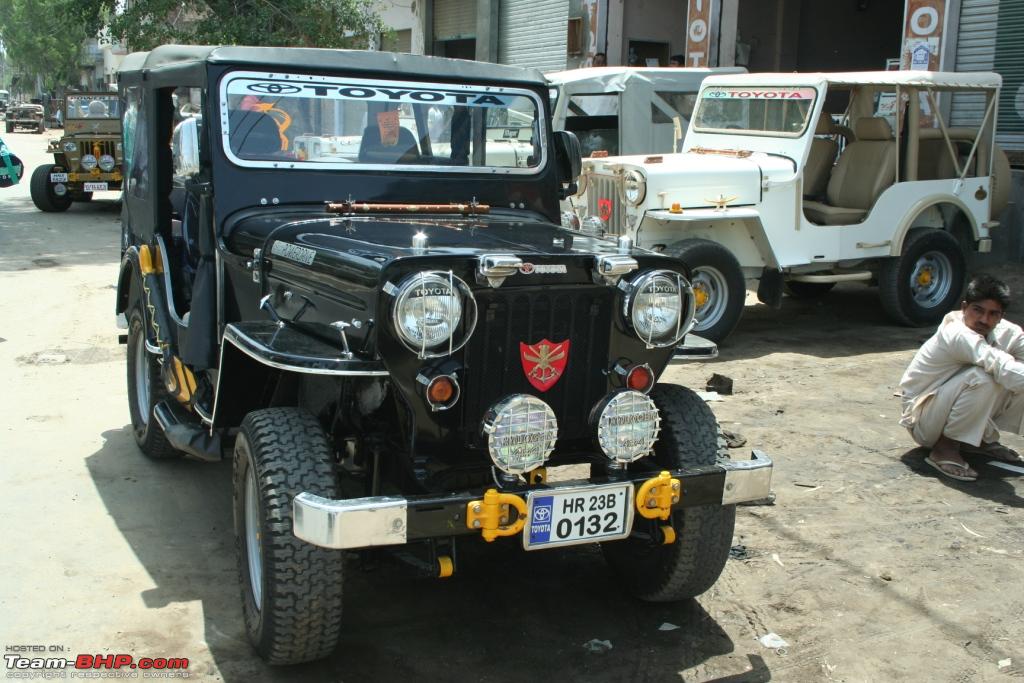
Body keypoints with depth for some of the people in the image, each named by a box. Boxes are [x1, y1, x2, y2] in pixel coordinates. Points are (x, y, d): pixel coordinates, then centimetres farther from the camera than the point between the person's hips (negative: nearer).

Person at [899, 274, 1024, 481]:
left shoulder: (1004, 332, -2)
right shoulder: (957, 334, -28)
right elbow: (1005, 369, -42)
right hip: (922, 423, -8)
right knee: (981, 377, -33)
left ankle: (984, 438, 7)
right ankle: (945, 448, -17)